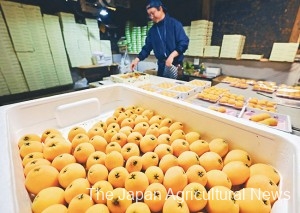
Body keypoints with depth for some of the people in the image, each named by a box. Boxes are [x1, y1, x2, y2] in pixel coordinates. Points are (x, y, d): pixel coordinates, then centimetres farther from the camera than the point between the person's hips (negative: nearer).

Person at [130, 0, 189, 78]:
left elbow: (184, 43, -9)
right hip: (161, 66, 4)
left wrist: (172, 56, -22)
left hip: (175, 65, -4)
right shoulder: (152, 30, 11)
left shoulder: (174, 23, -3)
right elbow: (147, 48, 12)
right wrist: (137, 59, -3)